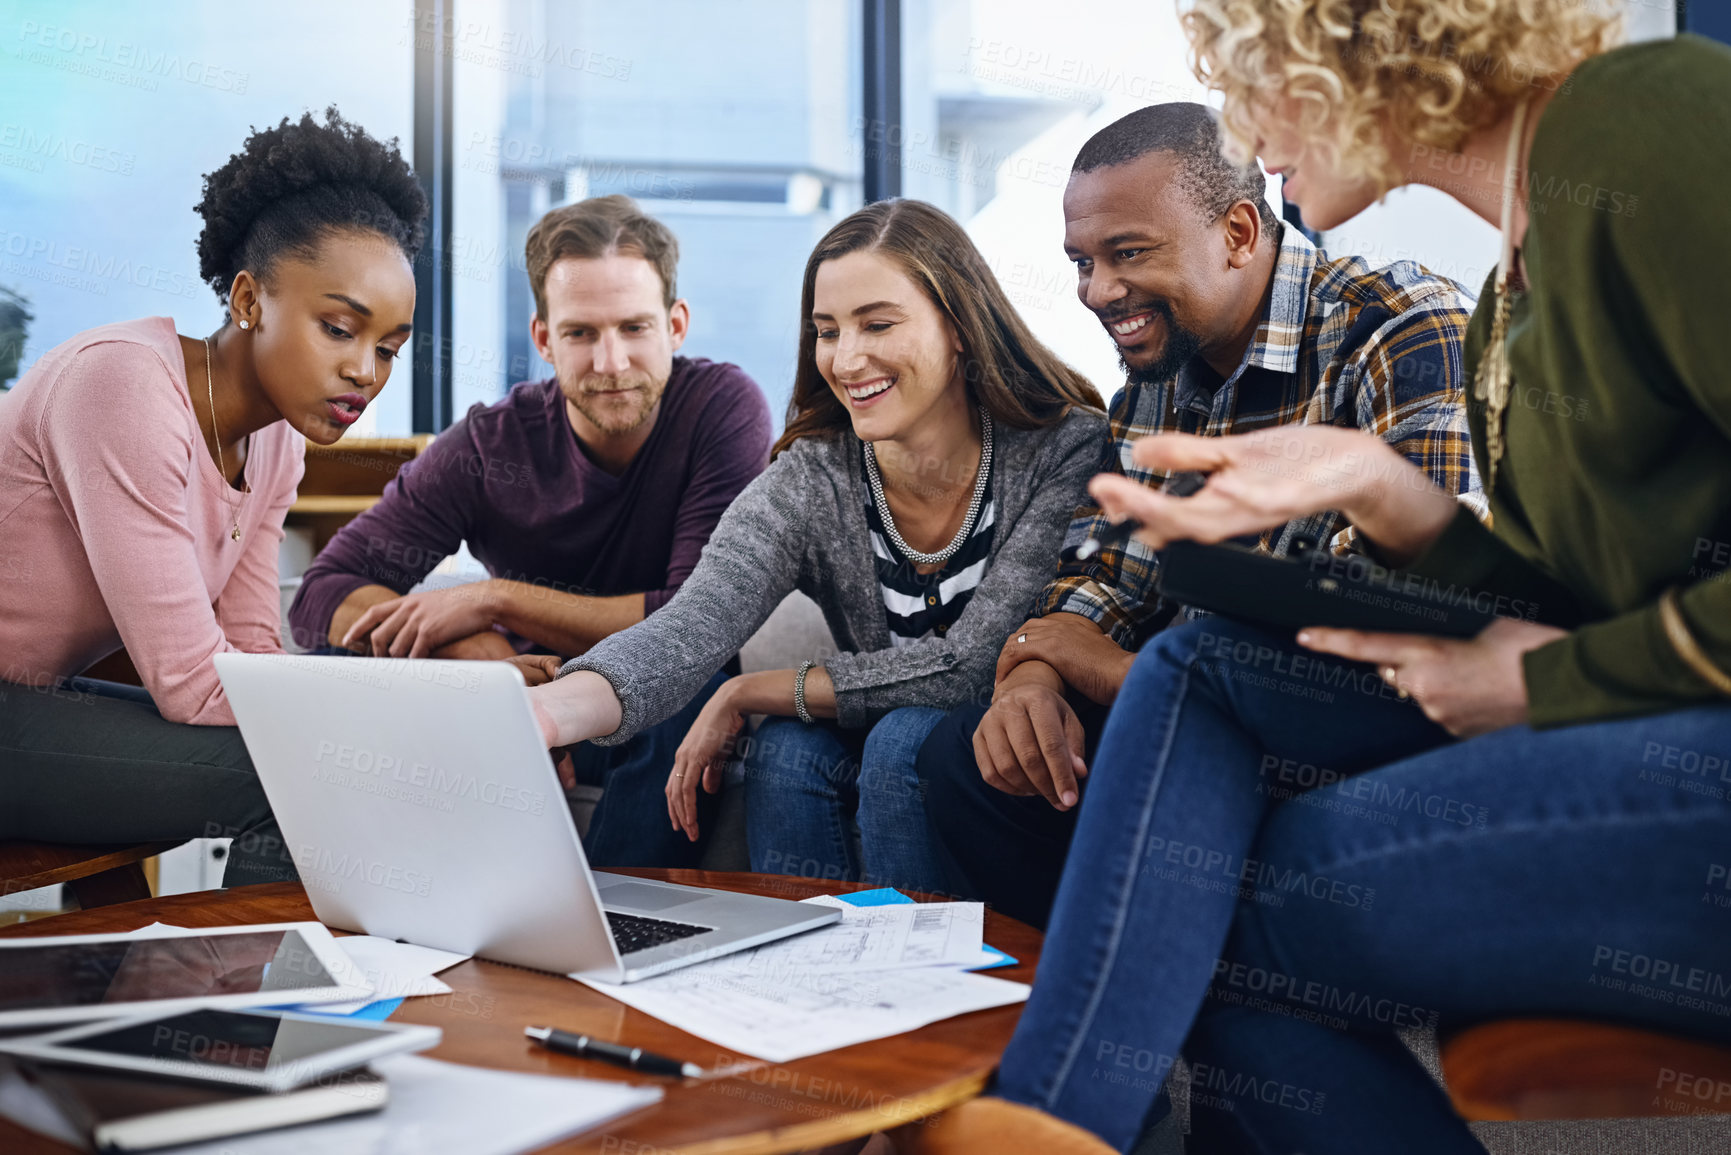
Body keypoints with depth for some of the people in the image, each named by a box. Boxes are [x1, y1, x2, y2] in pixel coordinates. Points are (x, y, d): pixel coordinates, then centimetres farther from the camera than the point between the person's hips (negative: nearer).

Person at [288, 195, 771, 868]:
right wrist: (479, 650, -31)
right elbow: (324, 596, -12)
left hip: (670, 716, -2)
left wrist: (496, 599, -23)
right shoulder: (491, 445, -10)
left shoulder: (723, 407, -16)